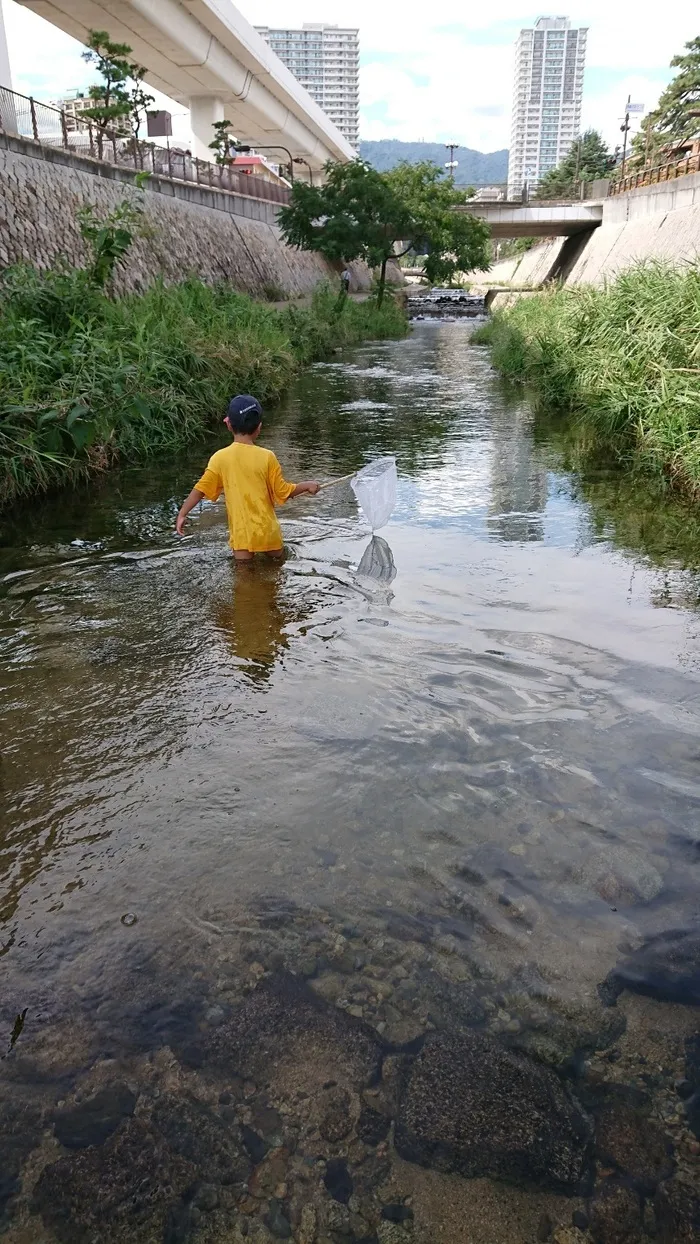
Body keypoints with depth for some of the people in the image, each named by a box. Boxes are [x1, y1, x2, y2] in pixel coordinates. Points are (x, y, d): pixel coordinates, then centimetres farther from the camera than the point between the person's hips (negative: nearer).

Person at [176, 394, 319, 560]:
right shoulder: (267, 457, -10)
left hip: (241, 533, 1)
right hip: (267, 531, -1)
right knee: (278, 560, 24)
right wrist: (307, 485, 11)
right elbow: (283, 492, -4)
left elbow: (201, 489, -5)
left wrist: (182, 514, 5)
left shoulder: (220, 458, -7)